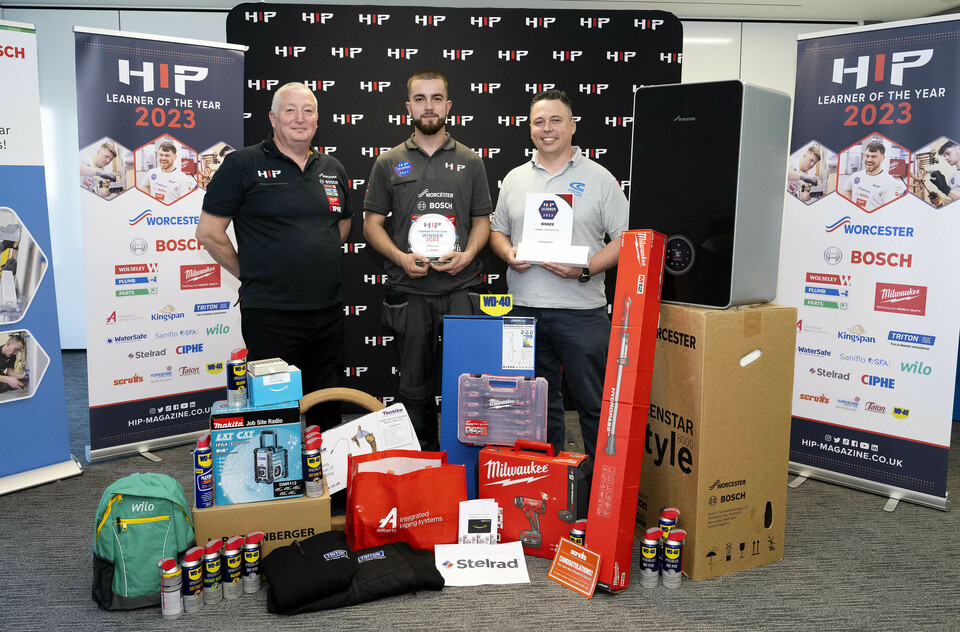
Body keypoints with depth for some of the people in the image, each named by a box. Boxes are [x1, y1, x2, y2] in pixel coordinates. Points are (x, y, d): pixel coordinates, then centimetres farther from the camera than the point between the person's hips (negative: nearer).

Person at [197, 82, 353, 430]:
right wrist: (250, 274, -1)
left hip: (329, 310, 5)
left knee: (329, 411, 14)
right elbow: (208, 232, -4)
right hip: (270, 313, -5)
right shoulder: (242, 164, -4)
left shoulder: (333, 169, 12)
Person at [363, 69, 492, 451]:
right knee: (415, 386, 9)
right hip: (410, 292, 0)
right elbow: (372, 223, 7)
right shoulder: (389, 163, 7)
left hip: (461, 290, 0)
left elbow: (482, 220, 11)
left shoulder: (470, 161, 9)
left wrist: (468, 254, -9)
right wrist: (401, 257, -10)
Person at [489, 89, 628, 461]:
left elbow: (625, 238, -1)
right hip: (523, 307, 4)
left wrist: (586, 268, -16)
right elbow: (497, 230, 20)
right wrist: (508, 253, -3)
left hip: (581, 308, -3)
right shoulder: (515, 179, 14)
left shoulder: (599, 179, 2)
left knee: (595, 402, 0)